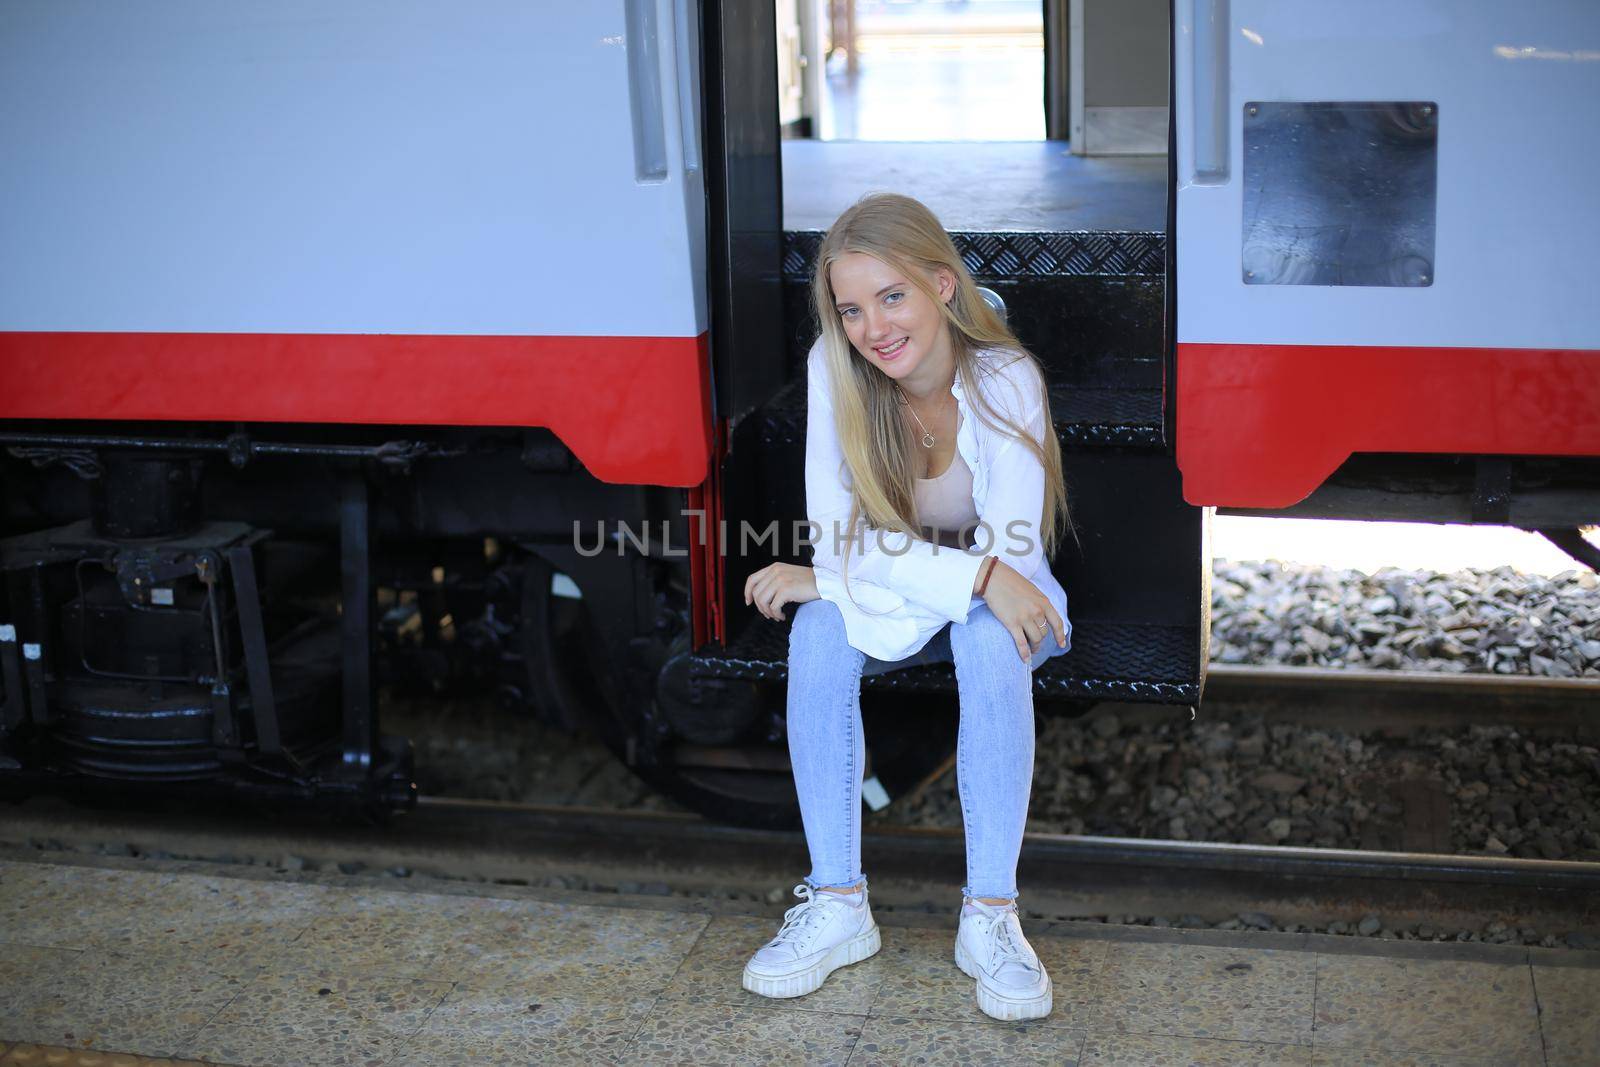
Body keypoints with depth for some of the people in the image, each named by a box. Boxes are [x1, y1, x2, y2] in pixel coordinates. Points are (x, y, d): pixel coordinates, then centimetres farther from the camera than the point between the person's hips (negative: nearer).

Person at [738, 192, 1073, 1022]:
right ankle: (837, 906, -22)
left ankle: (989, 916, -27)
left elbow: (1013, 556, -28)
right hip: (887, 608, 2)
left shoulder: (1005, 378, -23)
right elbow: (843, 540, -21)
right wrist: (975, 574, -37)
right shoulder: (834, 370, -17)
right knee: (819, 631, -29)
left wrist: (829, 574, -27)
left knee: (990, 635, -35)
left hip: (990, 607, -2)